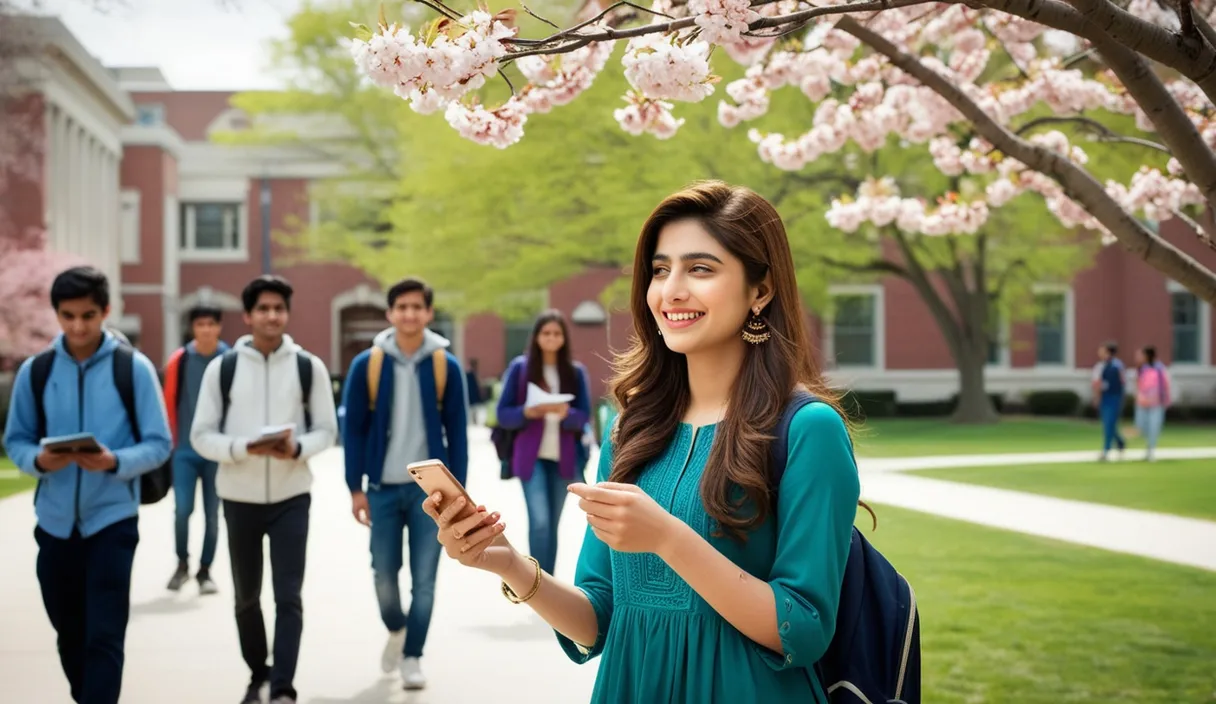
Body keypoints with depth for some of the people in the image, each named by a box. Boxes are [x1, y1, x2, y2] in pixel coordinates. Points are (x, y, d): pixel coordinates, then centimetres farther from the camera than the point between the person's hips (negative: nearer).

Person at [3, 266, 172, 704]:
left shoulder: (134, 367, -6)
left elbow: (159, 443, -5)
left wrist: (114, 462, -23)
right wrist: (38, 460, -16)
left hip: (112, 519, -3)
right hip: (55, 520, 3)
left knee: (104, 636, -6)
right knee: (69, 631, 17)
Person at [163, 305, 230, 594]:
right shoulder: (179, 360, -2)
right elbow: (170, 402, 3)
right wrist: (173, 440, 4)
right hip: (185, 451, 0)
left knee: (211, 514, 5)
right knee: (182, 510, -5)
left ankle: (205, 571, 18)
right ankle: (182, 563, 17)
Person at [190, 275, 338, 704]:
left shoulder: (309, 367, -1)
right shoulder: (222, 368, -3)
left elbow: (326, 430, 2)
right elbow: (201, 436, -3)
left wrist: (298, 448, -19)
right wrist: (242, 448, -21)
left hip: (291, 498, -1)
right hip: (239, 499, 1)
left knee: (288, 597, -8)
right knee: (246, 597, 14)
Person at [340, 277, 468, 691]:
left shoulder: (446, 365, -2)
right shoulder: (367, 364, -3)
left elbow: (457, 432, 1)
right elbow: (353, 428, 1)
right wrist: (356, 488, -3)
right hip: (384, 488, 1)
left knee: (423, 579, 1)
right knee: (385, 574, 6)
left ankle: (413, 656, 15)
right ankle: (396, 630, 35)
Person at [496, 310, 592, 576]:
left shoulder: (576, 371, 3)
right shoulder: (520, 367, -2)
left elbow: (584, 416, 0)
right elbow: (503, 414, -2)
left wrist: (566, 413, -22)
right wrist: (528, 412, -22)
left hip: (564, 457, 3)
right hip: (532, 456, -3)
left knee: (552, 524, 9)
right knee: (539, 522, -15)